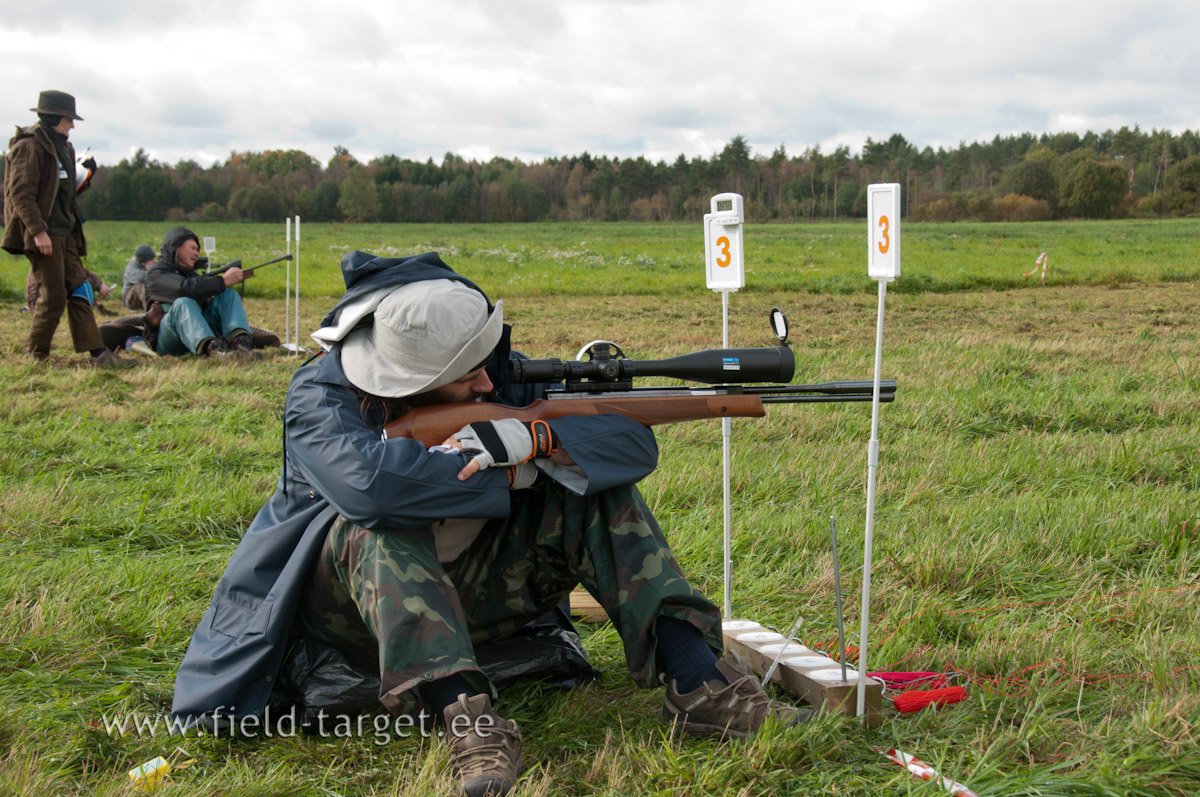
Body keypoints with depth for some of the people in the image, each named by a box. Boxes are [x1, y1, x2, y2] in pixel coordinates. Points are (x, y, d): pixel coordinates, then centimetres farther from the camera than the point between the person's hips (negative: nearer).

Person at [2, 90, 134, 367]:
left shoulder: (62, 147, 18)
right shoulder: (29, 146, -11)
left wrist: (85, 177, 10)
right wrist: (37, 230, -22)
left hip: (66, 233, 9)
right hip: (43, 235, -9)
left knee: (79, 292, 4)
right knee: (53, 297, -7)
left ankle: (98, 354, 3)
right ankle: (35, 357, 5)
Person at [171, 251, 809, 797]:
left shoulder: (500, 375, -8)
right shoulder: (319, 396, -19)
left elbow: (634, 442, -15)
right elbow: (364, 479, -41)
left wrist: (537, 438, -34)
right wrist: (507, 477, -30)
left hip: (467, 591, 4)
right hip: (361, 607, -4)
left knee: (596, 489, -14)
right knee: (375, 527, -36)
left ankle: (696, 683, -25)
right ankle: (467, 720, -46)